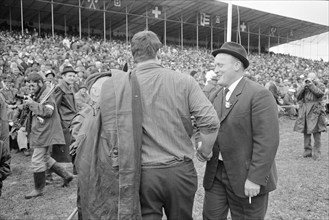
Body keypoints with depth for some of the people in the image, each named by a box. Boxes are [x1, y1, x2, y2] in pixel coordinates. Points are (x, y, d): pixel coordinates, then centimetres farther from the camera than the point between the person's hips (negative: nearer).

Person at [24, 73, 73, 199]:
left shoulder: (47, 95, -12)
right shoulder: (40, 95, 17)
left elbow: (48, 111, -25)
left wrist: (32, 103, -21)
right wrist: (28, 105, 8)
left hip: (44, 133, -10)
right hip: (40, 132, 10)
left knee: (37, 160, -5)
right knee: (45, 158, 16)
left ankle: (39, 189, 8)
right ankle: (66, 175, 24)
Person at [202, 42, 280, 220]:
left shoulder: (259, 95, -15)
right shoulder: (218, 96, 10)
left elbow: (266, 142, -19)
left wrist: (255, 179, -19)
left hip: (245, 177, -6)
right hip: (215, 174, 7)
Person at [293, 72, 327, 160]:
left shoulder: (320, 85, 5)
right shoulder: (304, 85, 13)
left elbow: (320, 93, -15)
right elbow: (298, 95, 1)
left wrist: (311, 85, -14)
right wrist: (303, 86, -7)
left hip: (315, 111, -3)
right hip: (305, 111, 3)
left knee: (316, 132, -4)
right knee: (306, 133, 7)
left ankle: (316, 153, 6)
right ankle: (307, 151, 19)